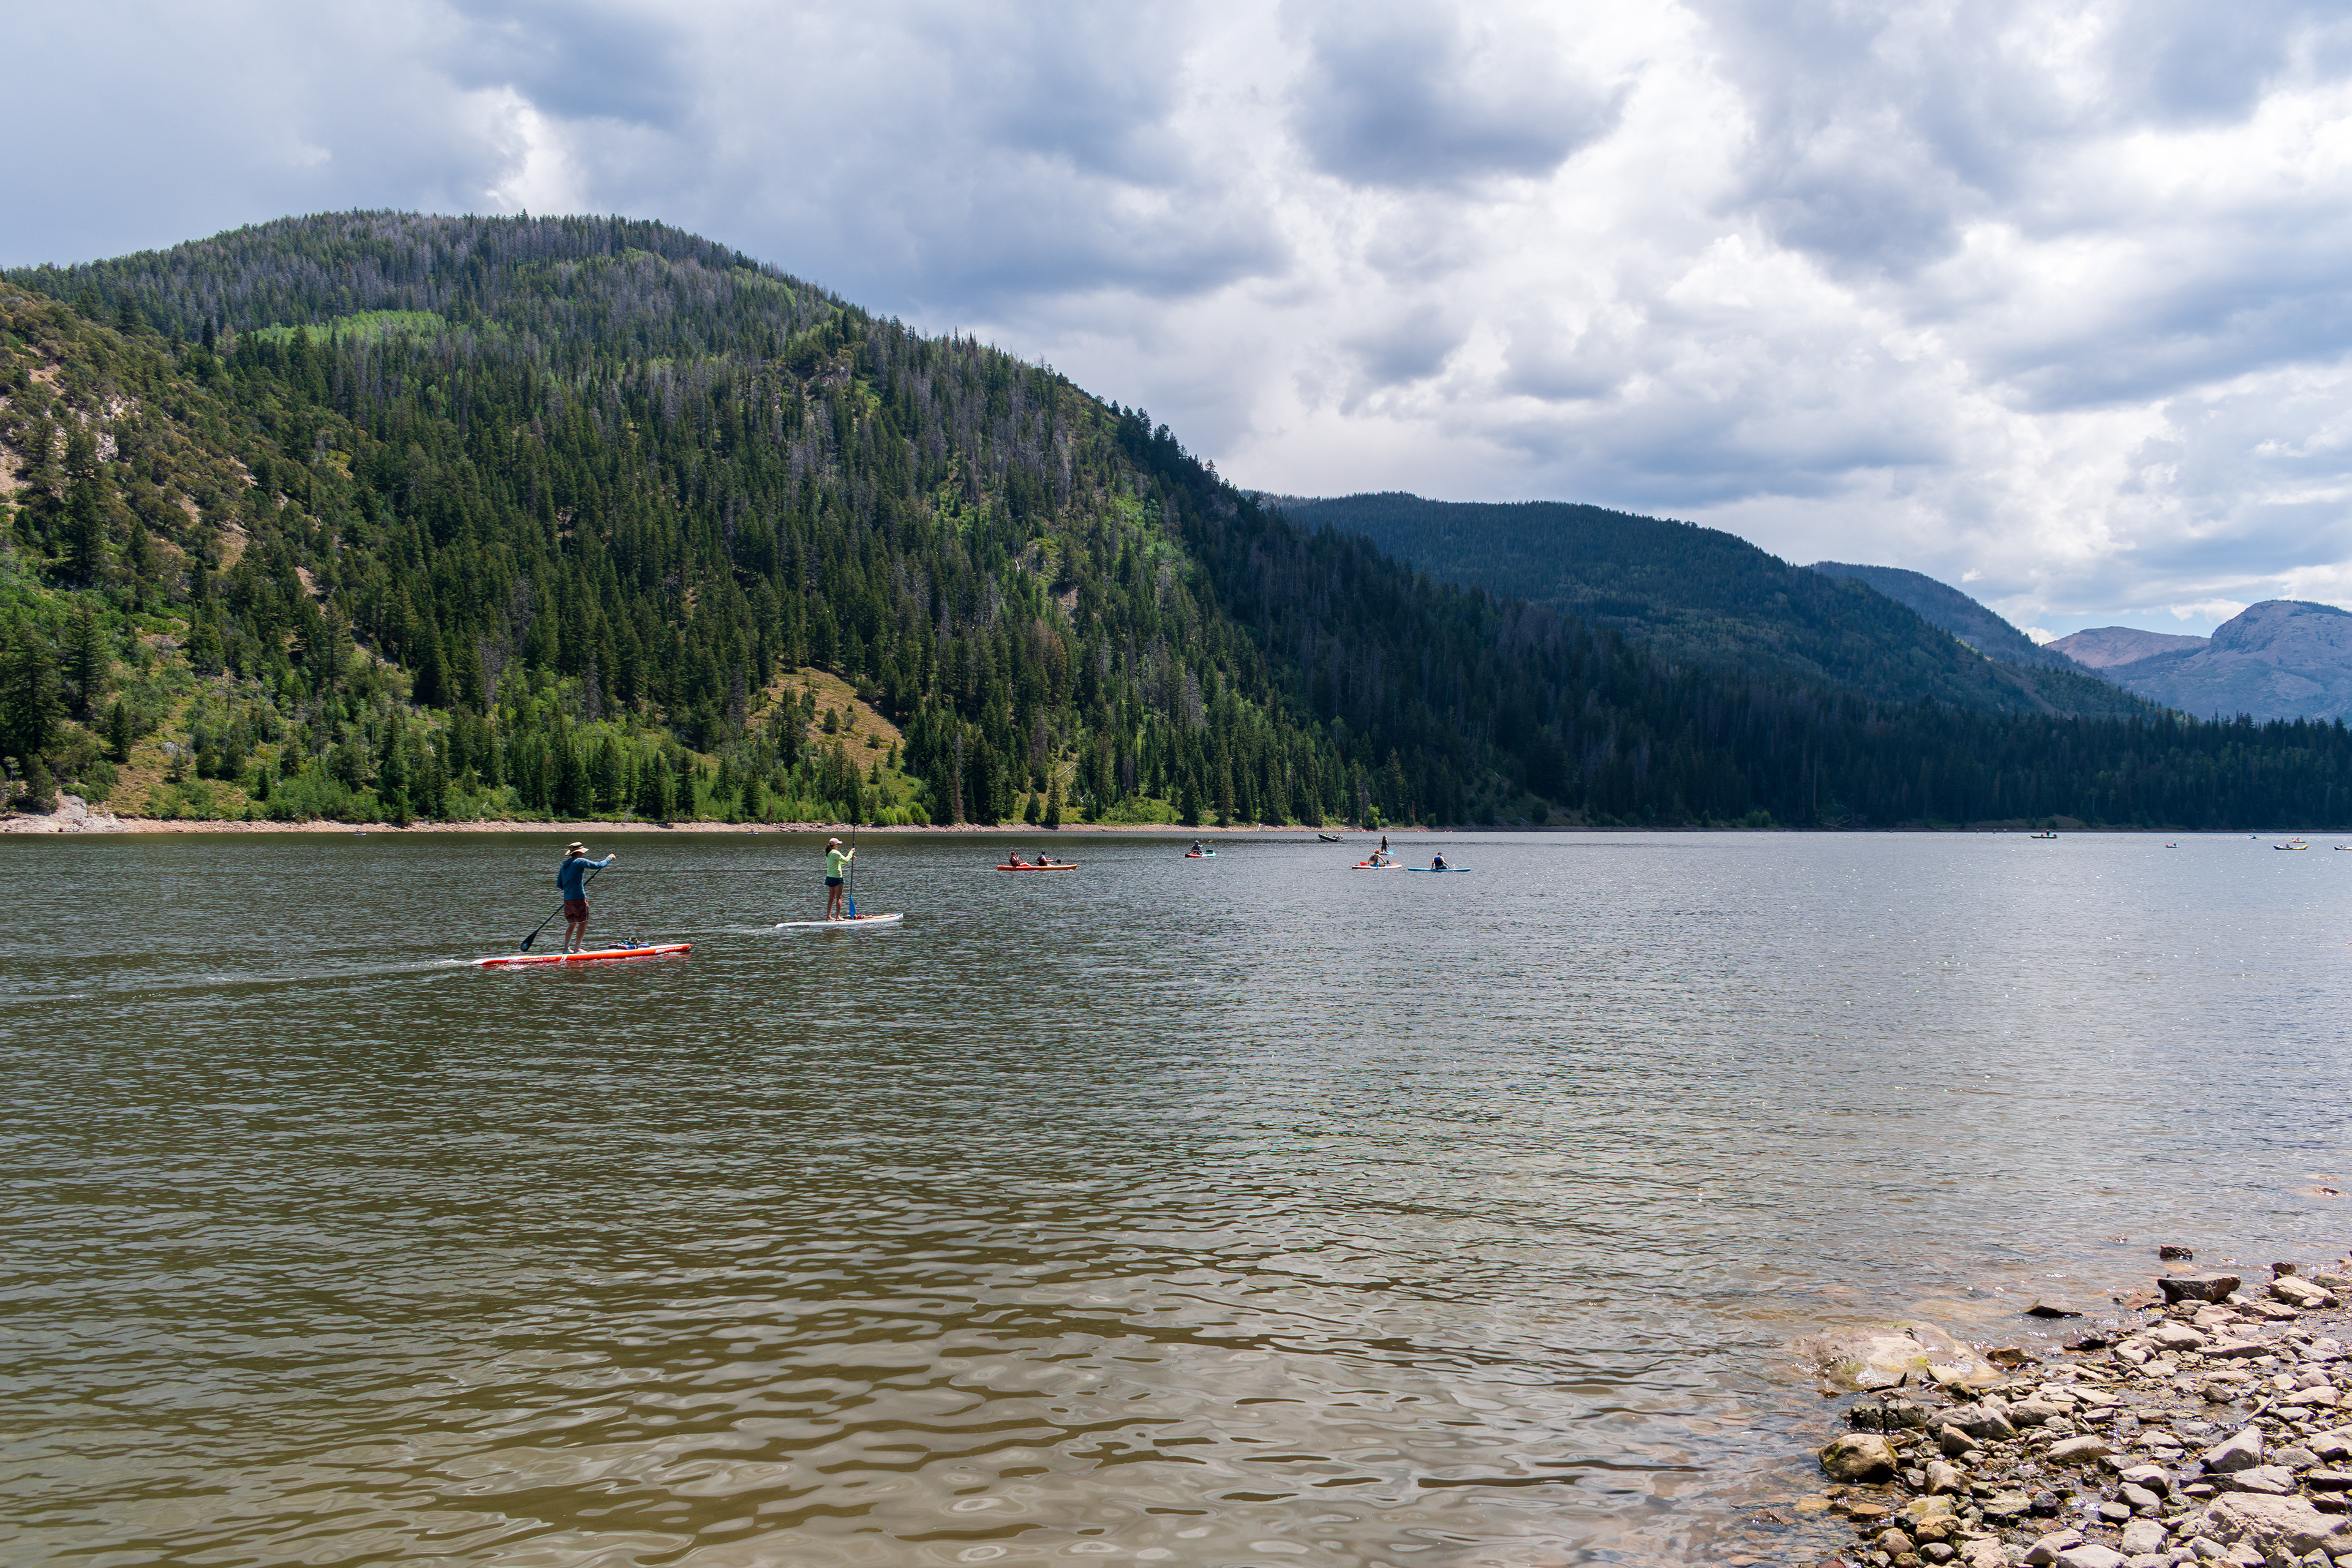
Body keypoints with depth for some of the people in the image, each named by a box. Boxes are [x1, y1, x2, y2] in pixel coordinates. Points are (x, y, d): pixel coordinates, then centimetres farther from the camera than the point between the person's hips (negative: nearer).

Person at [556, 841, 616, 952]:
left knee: (572, 924, 17)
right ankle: (576, 948, -4)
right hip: (579, 898, -8)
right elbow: (598, 865, -6)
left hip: (567, 900, 8)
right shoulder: (580, 861, -7)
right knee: (583, 923, -2)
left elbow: (559, 885, 20)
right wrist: (609, 859, 9)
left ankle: (566, 948, 14)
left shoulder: (564, 865, 16)